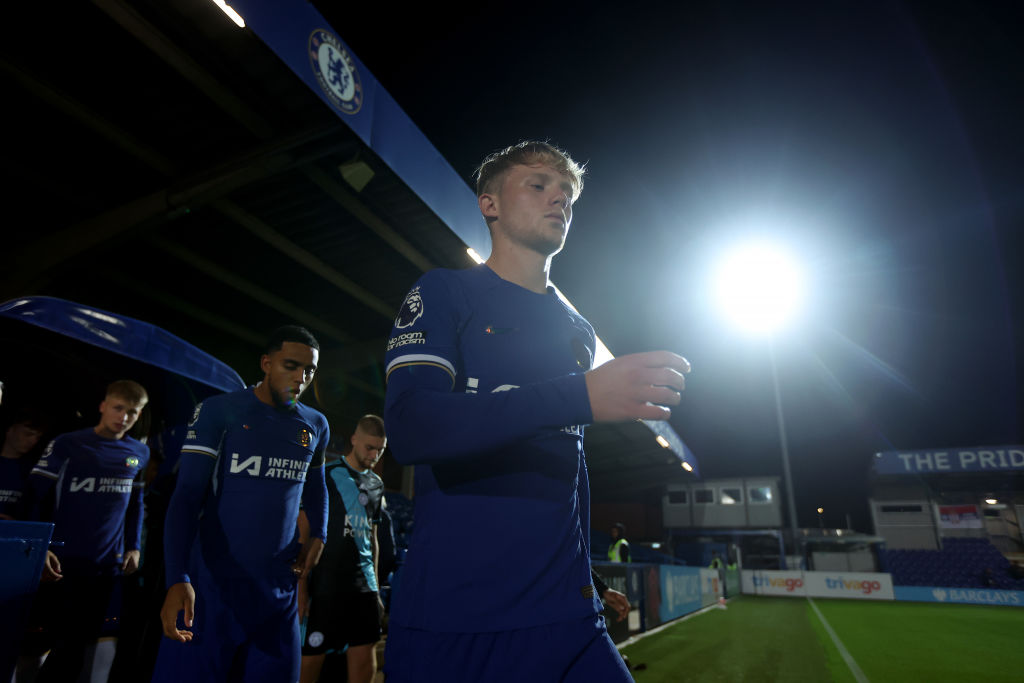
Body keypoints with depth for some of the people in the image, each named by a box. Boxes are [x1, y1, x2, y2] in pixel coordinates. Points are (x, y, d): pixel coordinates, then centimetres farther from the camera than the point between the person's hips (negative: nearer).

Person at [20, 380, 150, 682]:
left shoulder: (140, 453, 4)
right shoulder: (67, 444, -7)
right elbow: (34, 496, -5)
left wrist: (134, 546, 7)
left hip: (107, 565, 3)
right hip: (62, 561, -3)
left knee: (77, 642, 11)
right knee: (51, 636, 7)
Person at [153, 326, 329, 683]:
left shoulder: (316, 426, 6)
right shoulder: (219, 411, -8)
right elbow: (187, 495, -12)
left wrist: (319, 535, 7)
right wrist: (178, 579, -22)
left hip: (278, 590, 4)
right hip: (212, 584, -4)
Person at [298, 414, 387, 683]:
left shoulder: (376, 485, 13)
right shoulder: (326, 475, -5)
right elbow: (302, 532, -7)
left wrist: (376, 588, 18)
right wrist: (301, 588, -12)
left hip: (363, 583, 5)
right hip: (326, 583, -5)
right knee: (310, 659, 0)